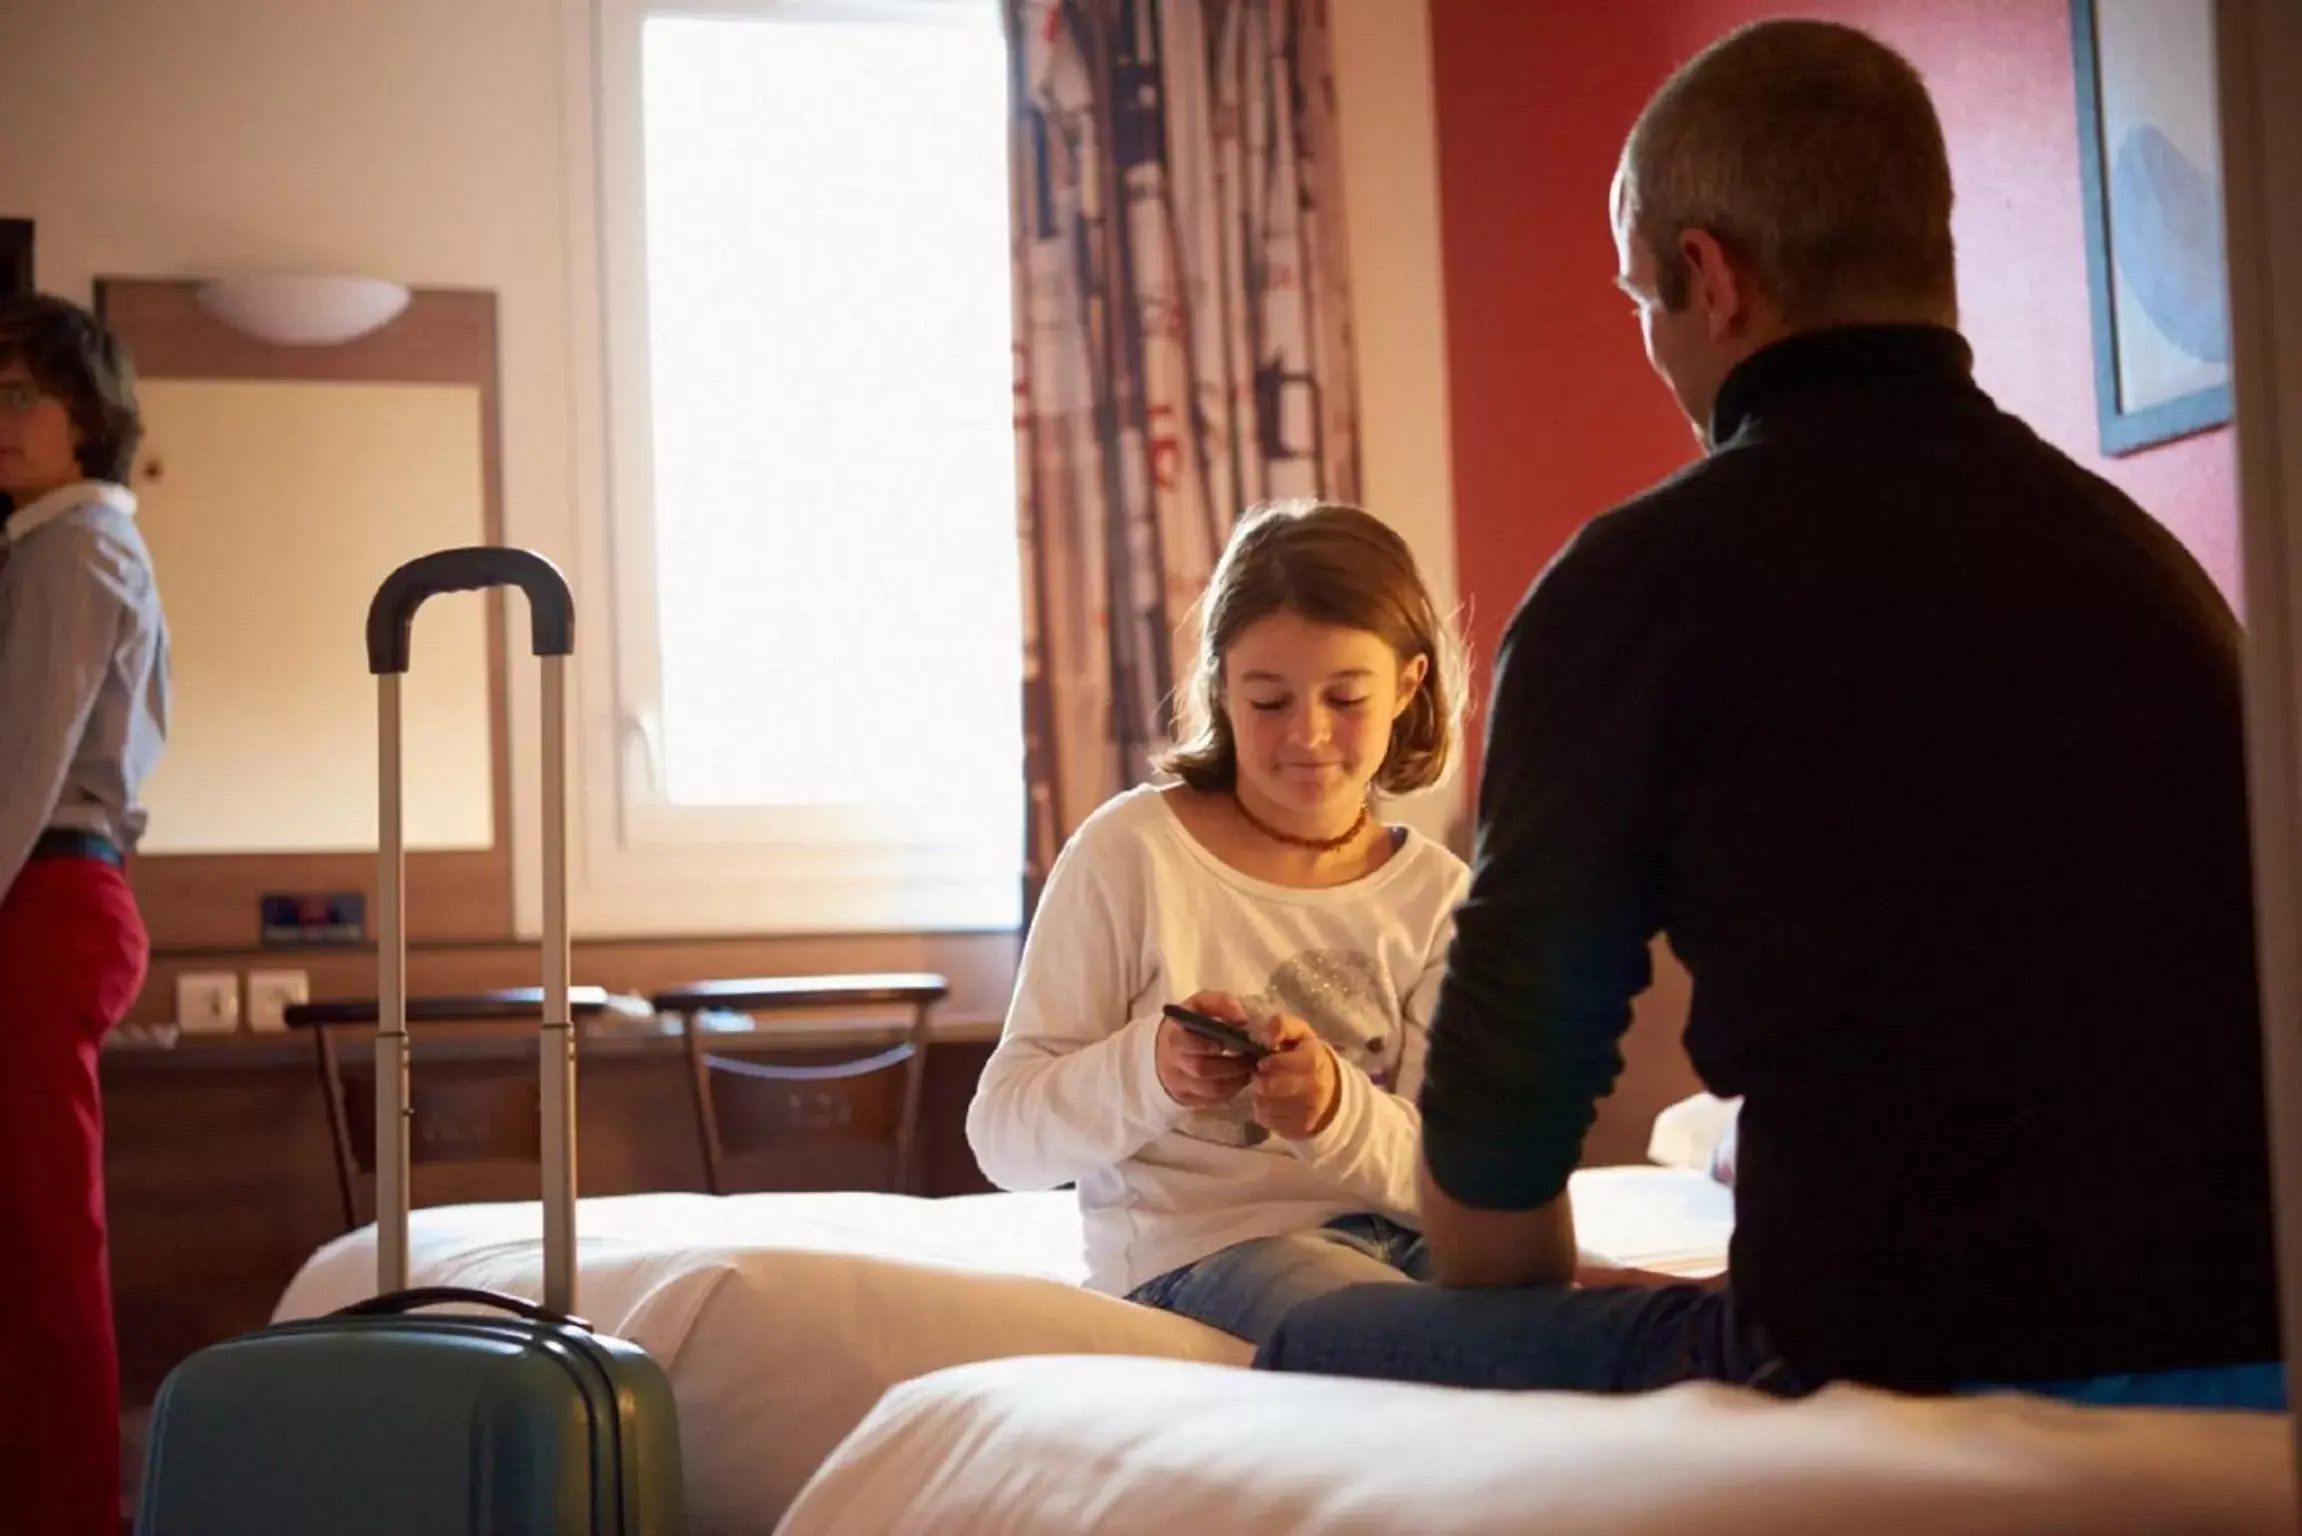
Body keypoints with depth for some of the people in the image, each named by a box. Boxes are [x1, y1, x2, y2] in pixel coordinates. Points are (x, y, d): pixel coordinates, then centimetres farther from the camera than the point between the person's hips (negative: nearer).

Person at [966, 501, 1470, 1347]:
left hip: (1398, 1235, 4)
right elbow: (1005, 1135, -3)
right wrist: (1149, 1070, -24)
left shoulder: (1433, 892, 9)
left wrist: (1338, 1111, -22)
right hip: (1191, 1245, -4)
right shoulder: (1130, 850, -1)